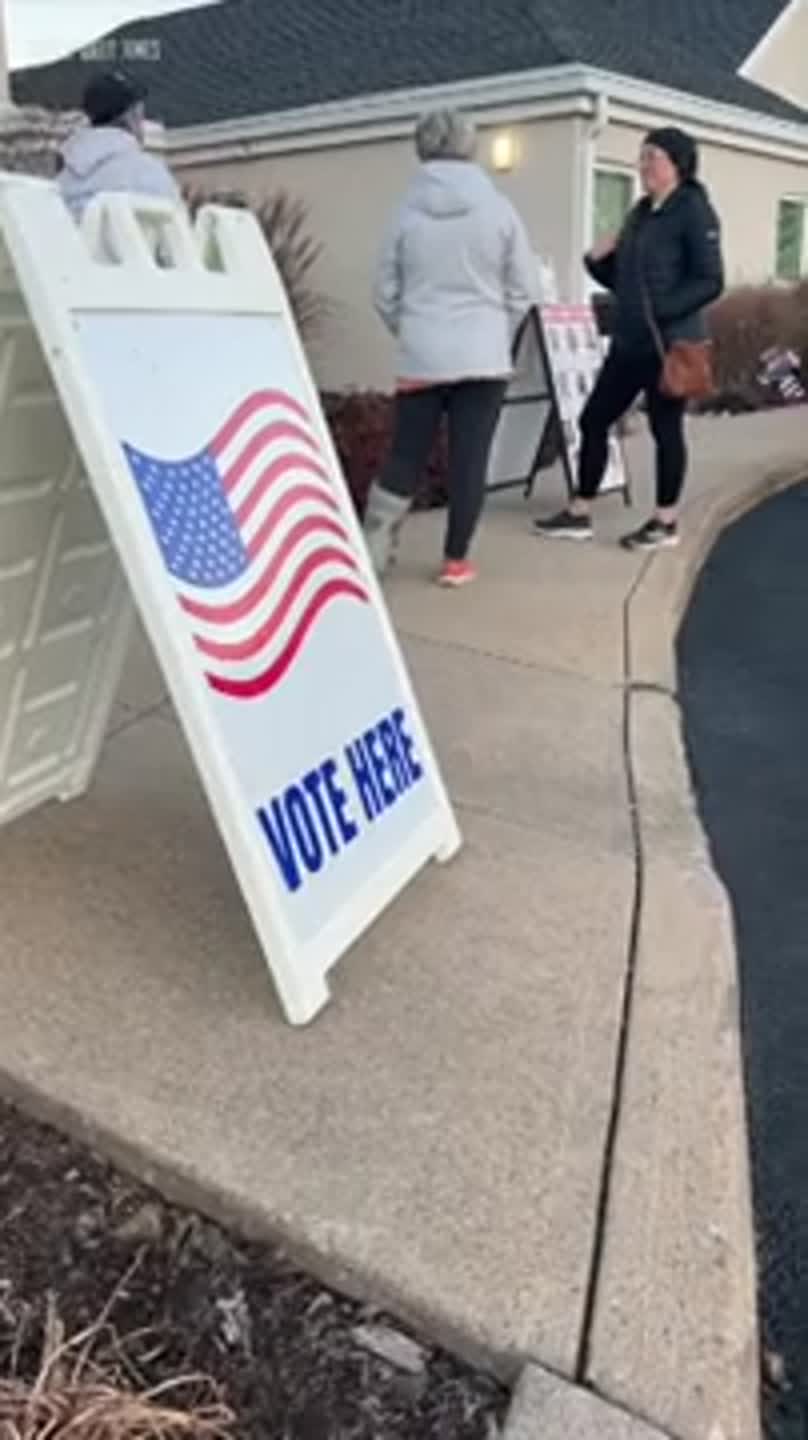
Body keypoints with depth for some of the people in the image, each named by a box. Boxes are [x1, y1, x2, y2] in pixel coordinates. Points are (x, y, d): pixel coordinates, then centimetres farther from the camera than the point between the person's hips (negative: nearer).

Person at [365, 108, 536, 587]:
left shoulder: (407, 211, 2)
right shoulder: (498, 209, -1)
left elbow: (385, 292, 7)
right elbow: (524, 290, 3)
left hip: (421, 358, 1)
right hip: (483, 358, -1)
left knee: (406, 457, 9)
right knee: (470, 459, 4)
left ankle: (372, 553, 9)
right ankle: (456, 561, 8)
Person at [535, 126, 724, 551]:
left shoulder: (694, 211, -7)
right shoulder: (641, 212, 15)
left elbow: (710, 281, -14)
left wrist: (662, 311, -24)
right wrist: (597, 260, 0)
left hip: (669, 344, -8)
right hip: (628, 344, 8)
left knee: (665, 429, 1)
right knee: (594, 419, 7)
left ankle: (665, 523, 14)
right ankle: (579, 515, 17)